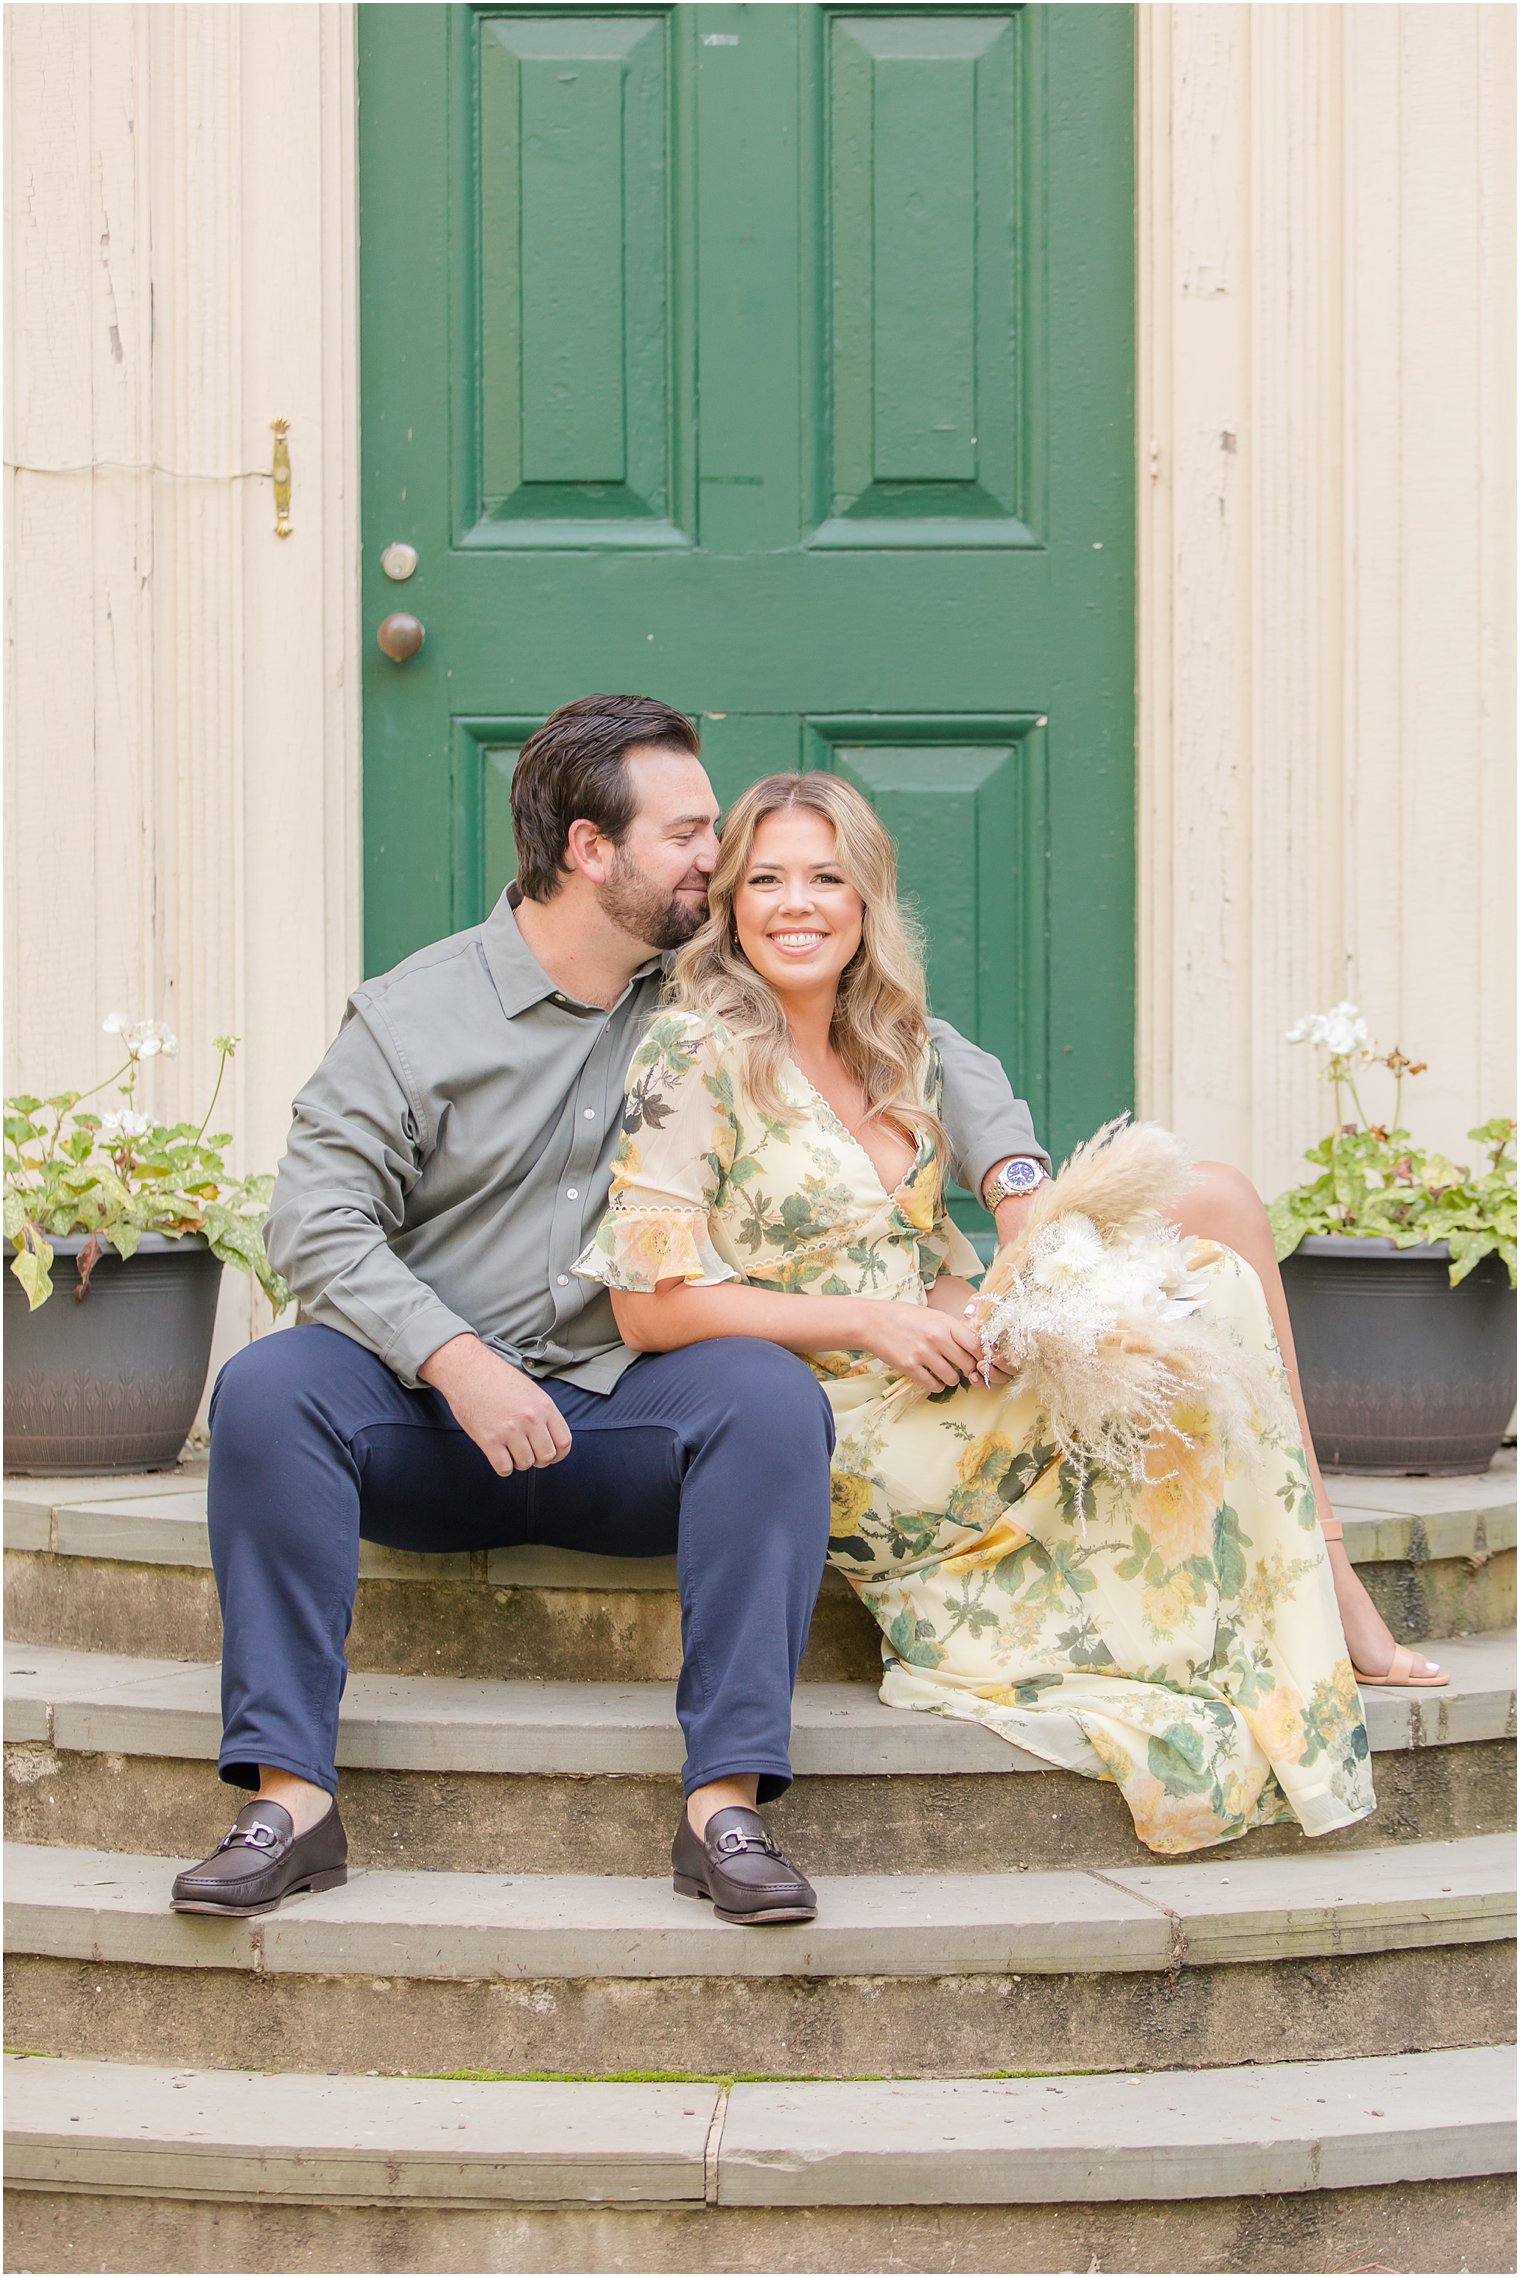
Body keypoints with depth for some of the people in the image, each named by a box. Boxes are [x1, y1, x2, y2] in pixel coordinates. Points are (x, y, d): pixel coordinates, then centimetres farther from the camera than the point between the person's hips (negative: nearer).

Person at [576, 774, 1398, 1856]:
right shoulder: (696, 1056, -7)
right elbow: (650, 1307, -12)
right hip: (820, 1425, -7)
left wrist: (966, 1315, -4)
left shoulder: (896, 1053, 15)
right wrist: (867, 1322, -15)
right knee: (1206, 1294, -20)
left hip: (922, 1395, 7)